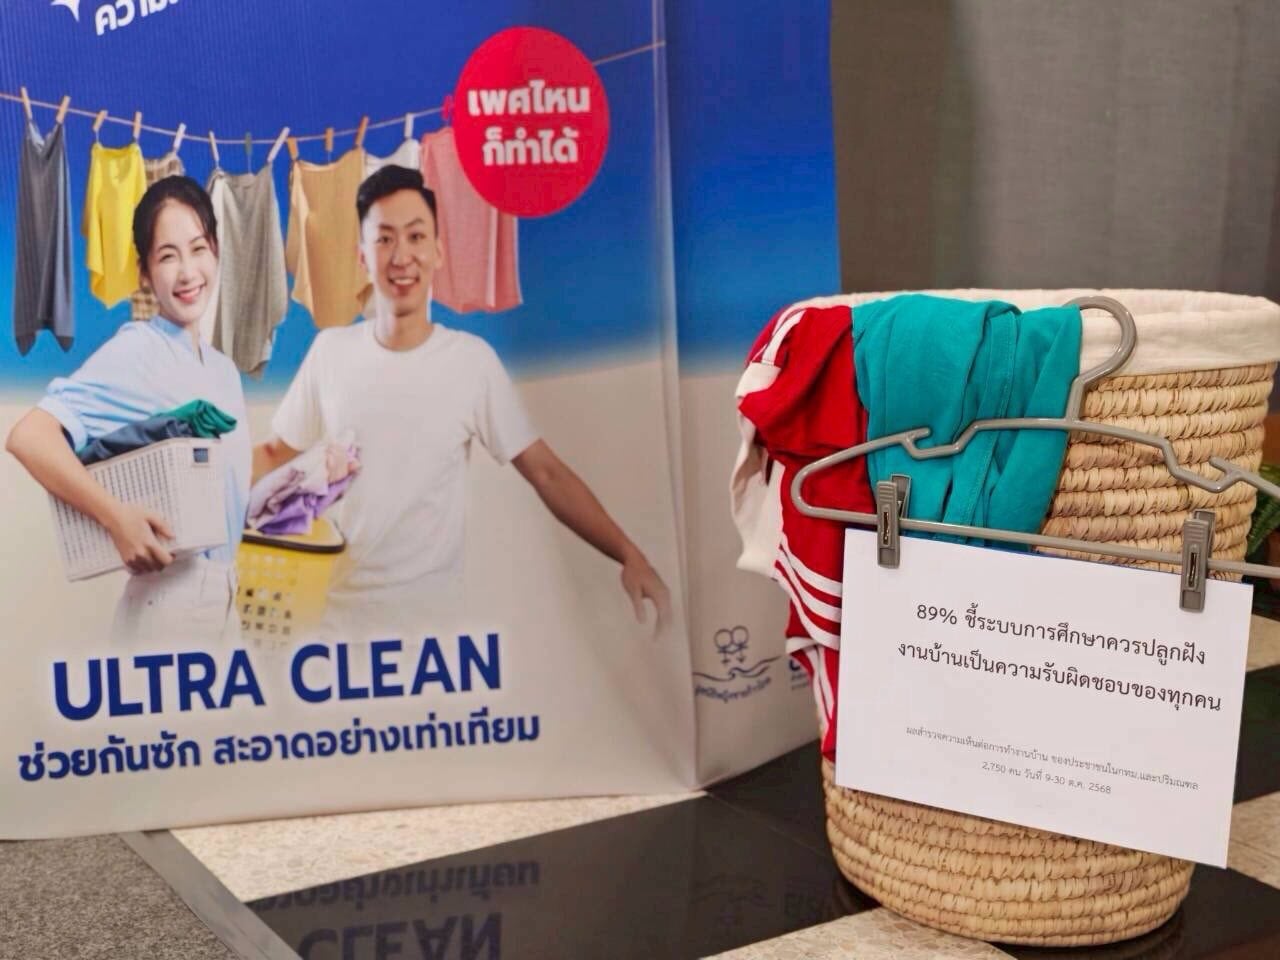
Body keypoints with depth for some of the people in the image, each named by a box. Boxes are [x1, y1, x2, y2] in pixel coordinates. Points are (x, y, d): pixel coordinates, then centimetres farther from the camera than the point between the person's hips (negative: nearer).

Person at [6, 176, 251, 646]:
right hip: (169, 595, -7)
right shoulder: (134, 352, -12)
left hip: (224, 592, 7)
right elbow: (28, 437, -23)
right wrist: (116, 518, -27)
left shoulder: (224, 370, 10)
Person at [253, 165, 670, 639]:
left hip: (431, 616, -2)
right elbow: (275, 455, 8)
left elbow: (547, 472, -7)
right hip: (337, 613, 2)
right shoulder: (330, 350, -1)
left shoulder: (473, 359, -7)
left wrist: (630, 556, -16)